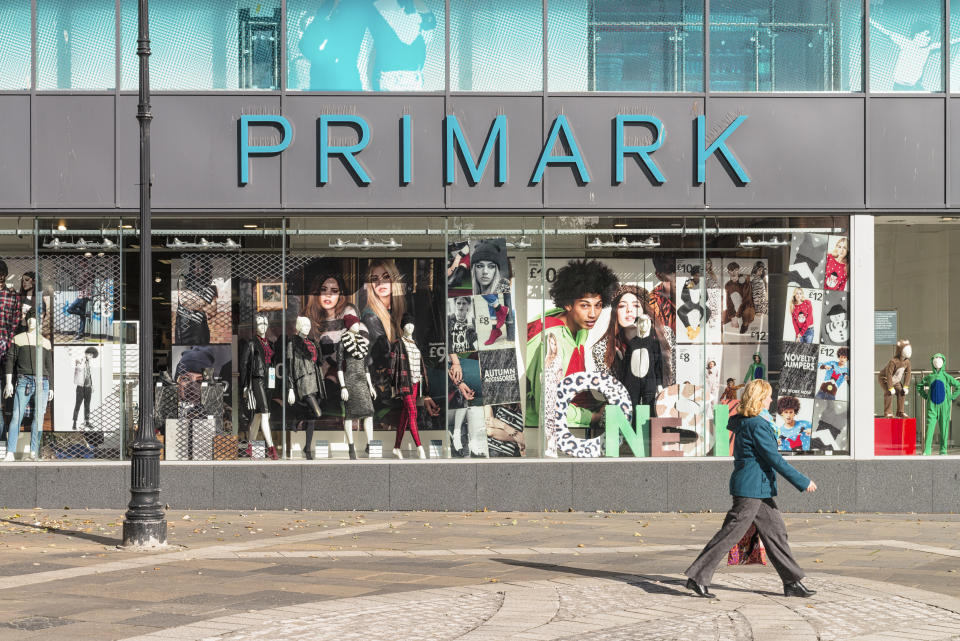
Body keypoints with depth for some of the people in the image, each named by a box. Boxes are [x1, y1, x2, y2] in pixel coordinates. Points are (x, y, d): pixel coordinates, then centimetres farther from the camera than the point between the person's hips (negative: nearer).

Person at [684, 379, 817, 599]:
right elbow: (774, 459, -17)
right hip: (752, 487, -10)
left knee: (775, 530, 10)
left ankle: (792, 582, 14)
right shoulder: (758, 425, -17)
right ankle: (698, 577, -1)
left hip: (759, 490, 10)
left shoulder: (743, 422, 11)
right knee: (731, 533, -6)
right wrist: (802, 482, -13)